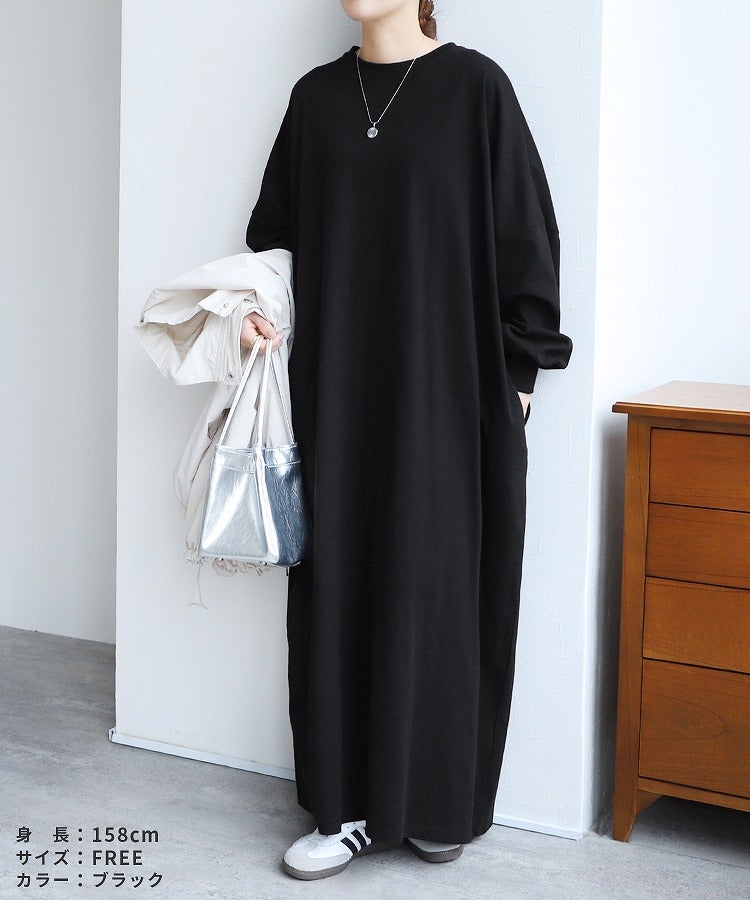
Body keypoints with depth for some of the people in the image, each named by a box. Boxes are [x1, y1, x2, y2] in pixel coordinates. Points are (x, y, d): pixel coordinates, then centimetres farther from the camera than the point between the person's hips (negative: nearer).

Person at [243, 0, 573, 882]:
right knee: (337, 583, 4)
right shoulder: (316, 95, 11)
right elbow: (275, 225, 19)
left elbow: (524, 232, -3)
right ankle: (353, 805, 15)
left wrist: (517, 371, -5)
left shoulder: (474, 86, -3)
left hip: (445, 387, -4)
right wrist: (256, 301, 0)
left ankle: (440, 802, 17)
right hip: (335, 386, 4)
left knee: (436, 580, 1)